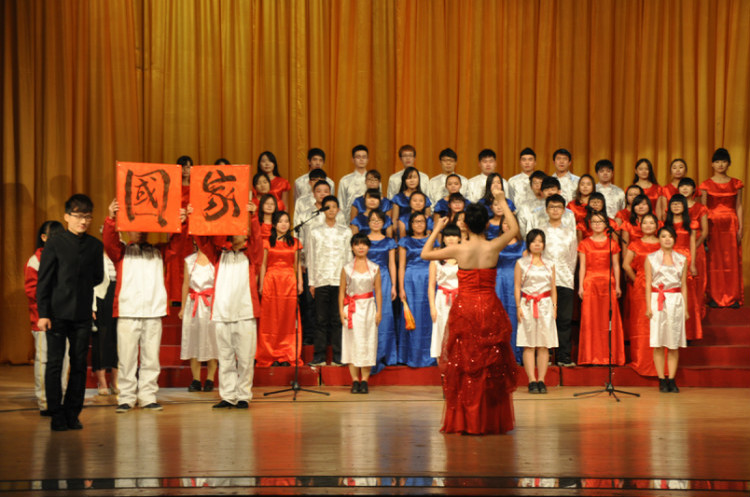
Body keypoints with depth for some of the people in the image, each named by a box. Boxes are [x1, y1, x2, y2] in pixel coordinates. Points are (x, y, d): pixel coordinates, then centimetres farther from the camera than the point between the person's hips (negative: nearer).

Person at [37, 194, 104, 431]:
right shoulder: (54, 243, -2)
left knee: (79, 364, 5)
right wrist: (43, 313, -8)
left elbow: (98, 277, 18)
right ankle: (56, 416, 6)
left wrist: (81, 286, 4)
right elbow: (44, 280, -4)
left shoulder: (95, 245, 8)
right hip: (57, 312, -3)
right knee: (54, 364, -1)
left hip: (82, 313, 3)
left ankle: (72, 414, 13)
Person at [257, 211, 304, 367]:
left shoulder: (294, 243, 11)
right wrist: (261, 284, 0)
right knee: (271, 319, -2)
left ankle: (287, 357, 2)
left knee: (288, 319, -1)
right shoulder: (267, 242, 7)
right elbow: (263, 264, 6)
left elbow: (297, 265, 11)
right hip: (271, 281, -1)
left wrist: (300, 283, 2)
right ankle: (271, 356, 2)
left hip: (289, 282, 1)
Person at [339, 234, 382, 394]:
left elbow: (378, 291, 7)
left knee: (368, 343, -1)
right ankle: (355, 380, 2)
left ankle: (364, 380, 3)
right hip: (351, 309, 0)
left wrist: (379, 311, 1)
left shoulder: (374, 268, 6)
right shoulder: (346, 268, 4)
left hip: (368, 308, 0)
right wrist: (341, 310, -3)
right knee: (352, 343, -3)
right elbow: (342, 291, 6)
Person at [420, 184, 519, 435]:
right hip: (490, 310, 1)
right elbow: (514, 229, 13)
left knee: (462, 366, 7)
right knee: (492, 367, 8)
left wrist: (437, 229, 15)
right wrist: (502, 201, 19)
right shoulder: (494, 247, -6)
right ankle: (491, 421, 10)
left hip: (464, 309, -1)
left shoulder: (459, 250, -9)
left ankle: (463, 421, 7)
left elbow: (425, 253, 4)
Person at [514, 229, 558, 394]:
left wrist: (554, 306, 6)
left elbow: (553, 287, 16)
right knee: (529, 345, -5)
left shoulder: (549, 264, 14)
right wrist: (518, 306, -5)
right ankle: (532, 381, -5)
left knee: (544, 344, -1)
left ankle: (541, 380, 1)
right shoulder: (521, 263, 6)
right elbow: (517, 286, 3)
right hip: (527, 305, -2)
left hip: (545, 305, 2)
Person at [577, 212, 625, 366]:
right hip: (590, 283, -1)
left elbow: (616, 266, 9)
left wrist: (617, 285, 3)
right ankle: (591, 357, 0)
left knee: (609, 320, -2)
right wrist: (581, 286, -2)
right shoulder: (585, 244, 7)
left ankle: (609, 356, 3)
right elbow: (582, 266, 5)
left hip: (608, 284, 1)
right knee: (590, 320, -3)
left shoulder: (612, 243, 9)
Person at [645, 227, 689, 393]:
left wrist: (685, 308, 8)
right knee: (658, 343, -3)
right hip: (657, 301, -1)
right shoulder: (651, 258, 6)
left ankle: (671, 380, 4)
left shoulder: (682, 259, 11)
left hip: (676, 301, 1)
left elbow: (684, 285, 12)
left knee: (674, 343, 0)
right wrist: (648, 306, -4)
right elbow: (648, 284, 4)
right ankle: (662, 380, 2)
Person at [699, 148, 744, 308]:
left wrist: (740, 228, 0)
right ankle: (715, 297, 6)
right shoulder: (706, 185, 3)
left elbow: (739, 206, 8)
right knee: (714, 260, -1)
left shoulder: (736, 184, 7)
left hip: (731, 225, 1)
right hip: (713, 225, -1)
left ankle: (733, 297, 7)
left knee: (732, 260, 1)